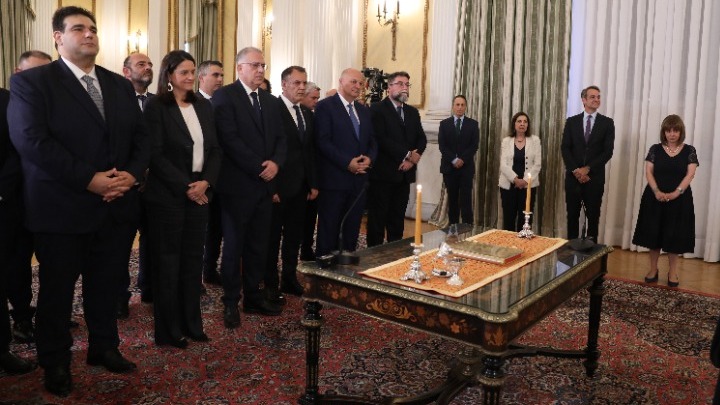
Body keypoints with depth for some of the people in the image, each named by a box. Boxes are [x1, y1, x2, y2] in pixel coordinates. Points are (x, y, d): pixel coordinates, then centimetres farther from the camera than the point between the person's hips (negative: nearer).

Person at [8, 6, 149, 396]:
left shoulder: (120, 84, 12)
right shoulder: (31, 82, -5)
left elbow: (140, 137, 9)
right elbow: (30, 140, -17)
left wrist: (131, 174, -10)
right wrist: (89, 179, -21)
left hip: (117, 206, 5)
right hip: (62, 209, -4)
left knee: (106, 285, 16)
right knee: (57, 290, 11)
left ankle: (104, 347, 35)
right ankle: (56, 363, 29)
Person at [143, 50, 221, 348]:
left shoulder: (204, 106, 11)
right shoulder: (156, 107, -5)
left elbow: (215, 149, 9)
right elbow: (156, 154, -11)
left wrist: (205, 182, -7)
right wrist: (185, 186, -15)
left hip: (200, 193, 5)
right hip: (168, 195, -5)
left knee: (193, 258, 9)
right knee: (168, 260, 3)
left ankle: (191, 323, 20)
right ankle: (168, 329, 14)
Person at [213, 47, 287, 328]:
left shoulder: (271, 101, 15)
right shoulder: (224, 96, -6)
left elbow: (280, 138, 11)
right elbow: (229, 139, -15)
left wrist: (275, 163, -9)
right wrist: (259, 167, -16)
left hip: (265, 184, 6)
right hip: (238, 184, -6)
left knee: (259, 245, 11)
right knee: (234, 245, 4)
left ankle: (254, 297, 22)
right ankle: (231, 302, 16)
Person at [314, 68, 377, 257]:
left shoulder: (364, 110, 17)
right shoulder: (325, 106, -5)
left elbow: (372, 141, 16)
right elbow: (323, 141, -14)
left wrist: (369, 158, -6)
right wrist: (347, 163, -19)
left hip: (359, 179, 6)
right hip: (334, 179, -6)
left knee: (352, 231, 12)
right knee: (328, 231, 2)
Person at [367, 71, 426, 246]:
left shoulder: (412, 112, 16)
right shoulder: (377, 109, -5)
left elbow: (421, 138, 11)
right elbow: (381, 139, -17)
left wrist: (415, 156, -9)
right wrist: (408, 154, -15)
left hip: (404, 174, 6)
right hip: (382, 173, -6)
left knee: (398, 219, 12)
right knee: (377, 219, 1)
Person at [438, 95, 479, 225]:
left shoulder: (473, 124, 6)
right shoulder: (444, 124, 6)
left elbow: (474, 146, -2)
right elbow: (442, 146, -2)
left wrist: (462, 160, -13)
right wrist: (454, 160, -12)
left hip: (466, 167, -1)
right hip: (449, 167, 1)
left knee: (466, 200, -4)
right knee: (452, 199, 6)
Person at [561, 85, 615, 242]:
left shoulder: (607, 123, 3)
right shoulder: (571, 121, 7)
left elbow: (608, 151, -4)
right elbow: (565, 148, 0)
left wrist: (587, 169, -12)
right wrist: (575, 170, -11)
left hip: (595, 177, -1)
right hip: (573, 176, 1)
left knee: (593, 215, 5)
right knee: (572, 214, 6)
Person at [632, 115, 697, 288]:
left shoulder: (689, 150, 1)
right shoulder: (655, 149, 2)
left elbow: (690, 174, -7)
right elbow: (648, 172, -3)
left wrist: (676, 193, -20)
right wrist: (657, 191, -17)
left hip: (679, 200, 0)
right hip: (655, 198, 1)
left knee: (675, 235, 4)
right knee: (654, 233, 4)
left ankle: (673, 272, 16)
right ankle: (653, 269, 17)